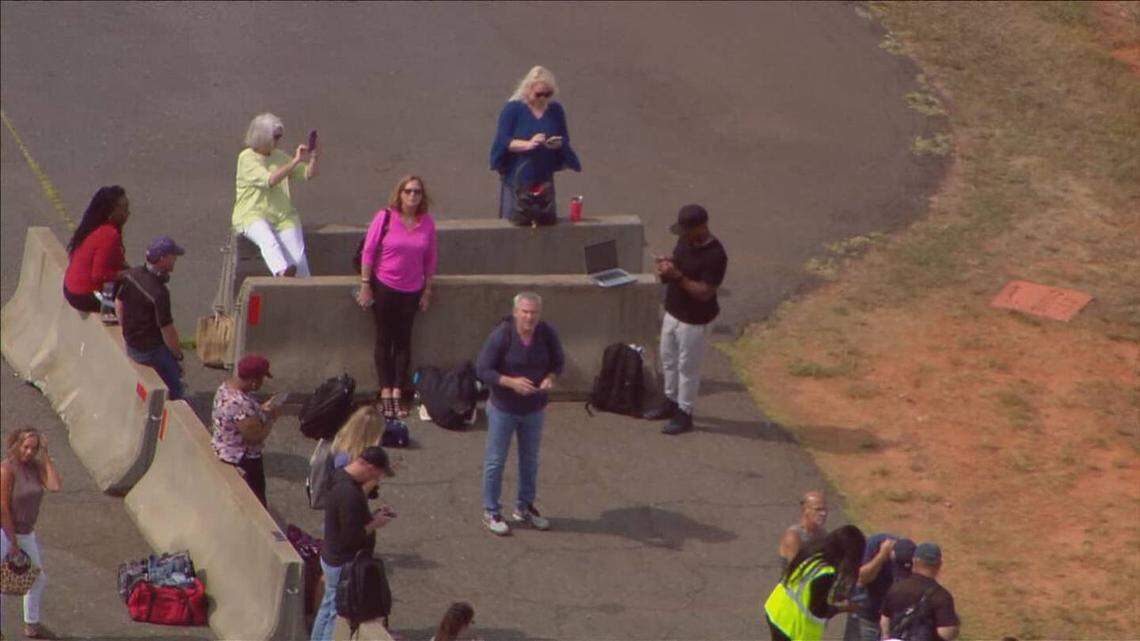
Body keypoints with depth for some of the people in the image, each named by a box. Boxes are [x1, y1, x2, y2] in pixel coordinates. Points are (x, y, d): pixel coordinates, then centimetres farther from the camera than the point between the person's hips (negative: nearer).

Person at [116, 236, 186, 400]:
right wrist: (178, 355, -7)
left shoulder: (132, 274, -8)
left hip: (131, 345, 8)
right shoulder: (159, 293, -33)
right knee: (175, 390, 8)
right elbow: (167, 331, -25)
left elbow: (119, 303, 8)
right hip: (150, 351, -8)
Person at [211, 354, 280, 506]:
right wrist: (270, 417, -13)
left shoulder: (227, 385, -2)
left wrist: (261, 409, 2)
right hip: (241, 462, -10)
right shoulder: (241, 404, -32)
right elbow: (255, 436, -28)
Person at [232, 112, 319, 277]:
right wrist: (296, 161, -22)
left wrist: (313, 160, -4)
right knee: (268, 240, -38)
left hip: (282, 217, 5)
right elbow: (270, 180, -19)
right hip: (252, 215, -5)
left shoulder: (280, 156, 14)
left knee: (298, 260, -18)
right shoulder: (247, 158, -4)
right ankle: (283, 274, -61)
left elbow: (309, 174, 16)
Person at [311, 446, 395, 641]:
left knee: (328, 607, 23)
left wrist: (372, 514, 3)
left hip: (331, 557, 10)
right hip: (344, 564, -10)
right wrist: (375, 524, -14)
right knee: (339, 617, 3)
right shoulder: (348, 492, -31)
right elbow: (351, 537, -28)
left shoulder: (341, 475, 1)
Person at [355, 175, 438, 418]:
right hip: (384, 287, -3)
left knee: (404, 341, 4)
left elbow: (430, 259, 8)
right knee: (384, 339, 2)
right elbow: (368, 252, -7)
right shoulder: (385, 217, -9)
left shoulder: (427, 223, 0)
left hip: (412, 290, 3)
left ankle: (398, 393, 9)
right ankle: (386, 393, 6)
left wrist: (428, 290, 7)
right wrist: (365, 285, -8)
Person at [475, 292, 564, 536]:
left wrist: (550, 378, -17)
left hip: (534, 408, 4)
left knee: (530, 459, 18)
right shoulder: (501, 335, -21)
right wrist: (511, 382, -31)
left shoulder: (547, 334, -11)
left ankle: (524, 507, 36)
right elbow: (482, 370, -18)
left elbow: (558, 361, 5)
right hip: (503, 408, -4)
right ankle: (490, 512, 19)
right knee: (496, 460, 5)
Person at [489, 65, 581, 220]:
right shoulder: (512, 109, -4)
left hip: (544, 178, 4)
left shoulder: (556, 110, 8)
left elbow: (565, 140, 14)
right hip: (516, 178, -4)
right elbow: (502, 141, -9)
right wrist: (527, 144, -25)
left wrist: (559, 144, -11)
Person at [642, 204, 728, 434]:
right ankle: (671, 403, 39)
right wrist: (665, 266, -7)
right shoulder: (685, 241, -1)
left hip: (693, 320, -9)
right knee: (668, 360, 22)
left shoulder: (715, 256, -26)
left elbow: (704, 292, -26)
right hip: (672, 312, 9)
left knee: (687, 367, 4)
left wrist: (677, 275, -31)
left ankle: (684, 414, 17)